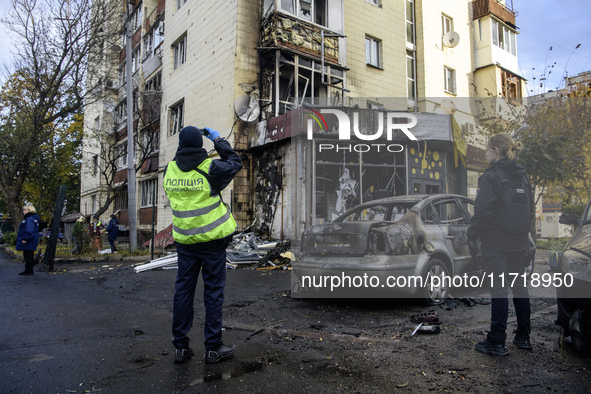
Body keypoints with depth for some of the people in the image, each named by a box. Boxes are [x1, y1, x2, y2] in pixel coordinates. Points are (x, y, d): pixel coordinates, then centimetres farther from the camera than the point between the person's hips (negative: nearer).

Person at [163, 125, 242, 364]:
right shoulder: (210, 168, -12)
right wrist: (218, 140, 13)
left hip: (184, 241, 4)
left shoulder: (169, 170, 1)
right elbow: (235, 164, 5)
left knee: (183, 291, 12)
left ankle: (181, 347, 19)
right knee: (213, 291, 5)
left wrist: (185, 146, 24)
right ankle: (213, 347, 12)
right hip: (211, 239, -4)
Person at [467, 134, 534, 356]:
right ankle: (523, 337, 25)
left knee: (499, 289, -4)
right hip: (519, 243, 8)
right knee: (519, 286, 14)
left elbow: (482, 212, -17)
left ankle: (496, 342, 3)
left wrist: (472, 237, -9)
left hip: (496, 244, -7)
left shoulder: (490, 177, -13)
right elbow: (530, 210, 17)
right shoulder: (522, 177, 12)